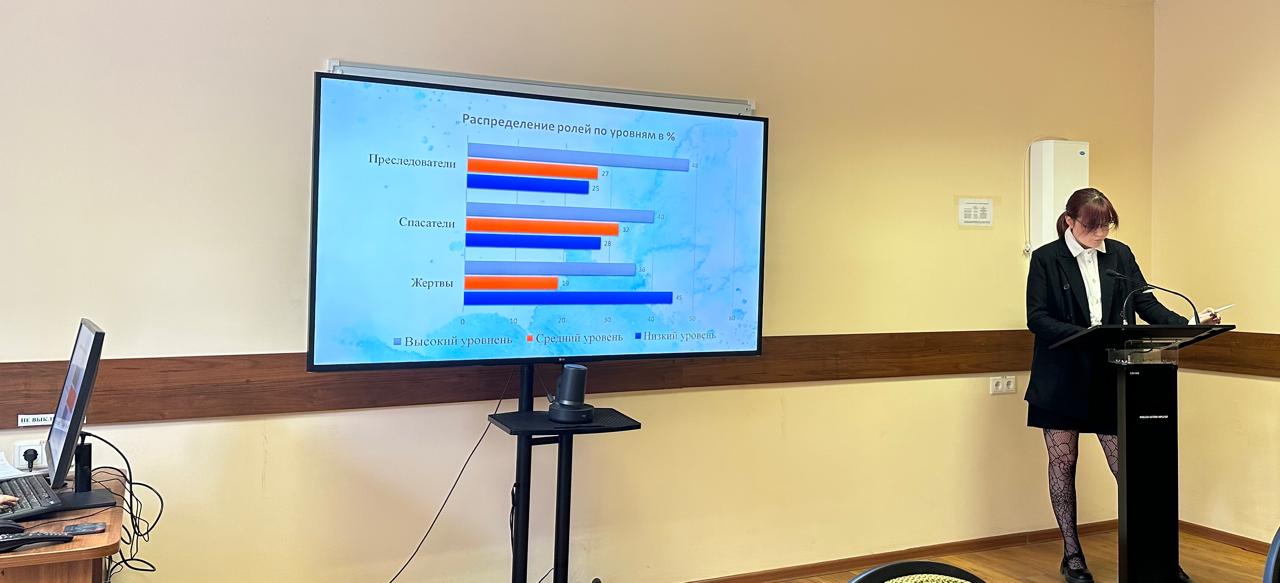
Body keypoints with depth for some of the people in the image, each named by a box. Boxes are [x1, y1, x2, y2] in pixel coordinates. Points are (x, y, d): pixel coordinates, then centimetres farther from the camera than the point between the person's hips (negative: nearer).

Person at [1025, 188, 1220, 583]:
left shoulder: (1120, 254, 6)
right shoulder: (1046, 259, -5)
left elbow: (1146, 303, 3)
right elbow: (1037, 318, -10)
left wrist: (1188, 325, -14)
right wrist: (1082, 335, -24)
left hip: (1110, 378, 2)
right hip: (1062, 381, -2)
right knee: (1062, 464, 7)